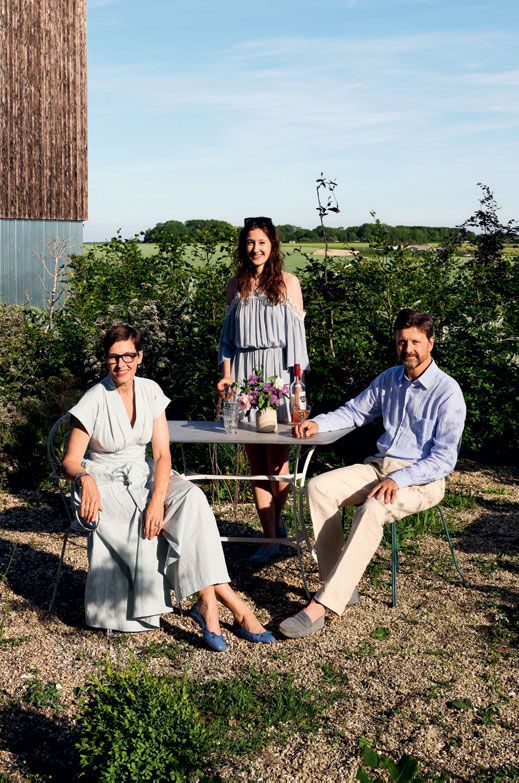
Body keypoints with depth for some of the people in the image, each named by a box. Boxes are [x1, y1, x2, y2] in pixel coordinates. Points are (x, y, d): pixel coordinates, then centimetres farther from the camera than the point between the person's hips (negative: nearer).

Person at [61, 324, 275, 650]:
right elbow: (70, 461, -9)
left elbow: (163, 453, -7)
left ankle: (207, 604, -31)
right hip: (105, 483, -3)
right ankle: (233, 605, -25)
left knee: (191, 498, -28)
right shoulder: (94, 400, -12)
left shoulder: (150, 391, -2)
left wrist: (158, 498, -24)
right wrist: (84, 478, -34)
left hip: (144, 474, 3)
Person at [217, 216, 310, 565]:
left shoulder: (287, 282, 2)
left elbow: (296, 333, -1)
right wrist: (227, 375, 2)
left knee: (277, 460, -2)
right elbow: (228, 335, 14)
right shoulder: (236, 286, 11)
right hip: (244, 374, 3)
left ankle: (277, 521, 22)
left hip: (278, 374, -3)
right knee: (256, 462, 3)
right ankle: (271, 538, 10)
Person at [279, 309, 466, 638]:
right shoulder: (389, 379, 11)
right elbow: (354, 411, 24)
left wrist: (398, 480, -26)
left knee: (372, 509, -36)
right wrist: (318, 423, 4)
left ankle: (322, 605, -37)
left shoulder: (448, 392, -10)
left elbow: (444, 459, -14)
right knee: (318, 488, -17)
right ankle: (343, 585, -18)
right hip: (378, 466, 7)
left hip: (421, 478, -7)